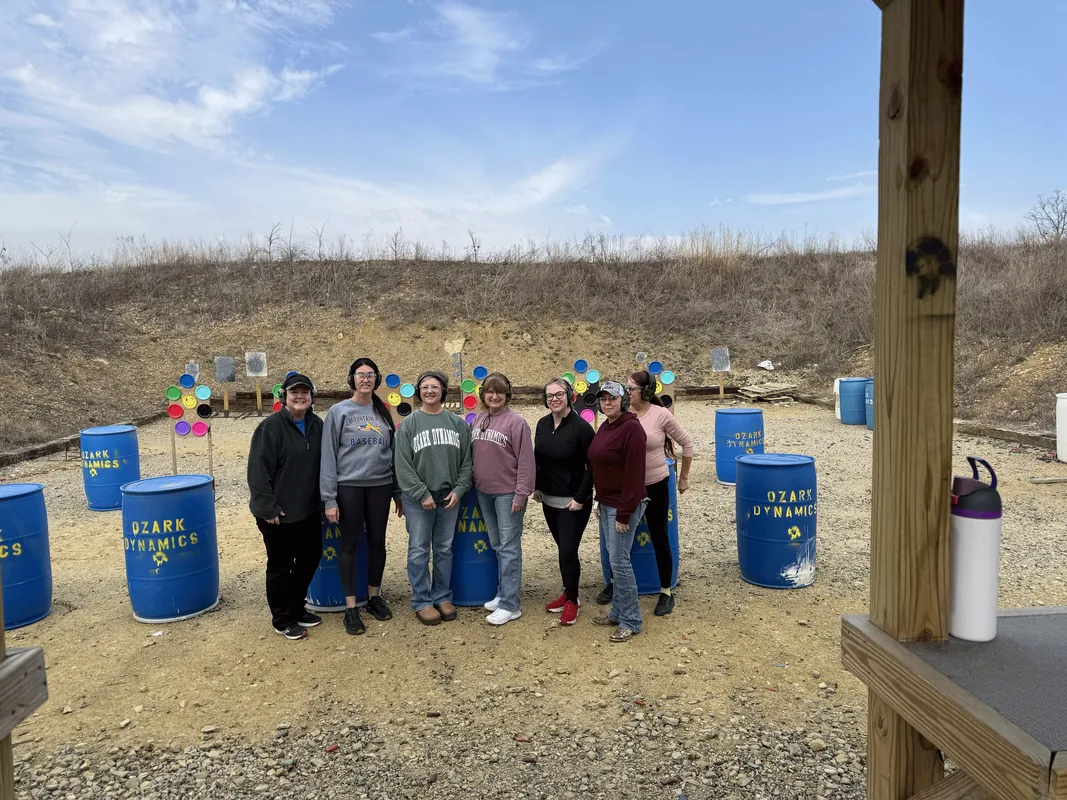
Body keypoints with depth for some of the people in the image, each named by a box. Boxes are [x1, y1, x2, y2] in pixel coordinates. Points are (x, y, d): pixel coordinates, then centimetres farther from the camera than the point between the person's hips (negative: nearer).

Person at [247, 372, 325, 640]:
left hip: (309, 510, 7)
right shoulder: (270, 427, -15)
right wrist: (267, 507, -19)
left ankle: (297, 609, 36)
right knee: (280, 566, 6)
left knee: (309, 560, 17)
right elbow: (258, 471, -17)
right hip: (279, 514, -7)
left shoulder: (316, 425, 5)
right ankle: (282, 620, 22)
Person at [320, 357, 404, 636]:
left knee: (377, 542, 11)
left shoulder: (383, 412, 8)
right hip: (349, 487, -3)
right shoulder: (338, 411, -2)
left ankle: (374, 596, 29)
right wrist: (329, 498, -10)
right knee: (350, 545, 4)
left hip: (380, 486, 3)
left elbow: (393, 452, 11)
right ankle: (351, 607, 14)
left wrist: (399, 492, 10)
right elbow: (328, 456, -5)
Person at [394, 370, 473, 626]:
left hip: (449, 497, 3)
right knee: (419, 550, 3)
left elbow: (466, 460, 5)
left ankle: (443, 597, 24)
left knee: (445, 549, 12)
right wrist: (422, 494, -13)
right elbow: (403, 465, -8)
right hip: (418, 499, -2)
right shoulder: (409, 424, -3)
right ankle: (422, 602, 14)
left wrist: (459, 489, -6)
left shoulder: (457, 422, 5)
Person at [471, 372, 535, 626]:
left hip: (508, 493, -7)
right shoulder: (478, 420, 9)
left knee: (509, 548, -2)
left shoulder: (516, 421, -13)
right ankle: (502, 593, 29)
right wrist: (473, 483, 11)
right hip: (483, 492, 7)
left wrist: (522, 492, -17)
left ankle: (509, 605, 3)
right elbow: (472, 454, 15)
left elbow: (526, 461, -15)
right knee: (496, 546, 17)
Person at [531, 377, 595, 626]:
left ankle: (572, 600, 14)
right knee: (563, 549, 15)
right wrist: (536, 487, 11)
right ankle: (568, 592, 30)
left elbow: (593, 466, -15)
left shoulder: (581, 427, -16)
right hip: (549, 500, 6)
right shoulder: (542, 424, 3)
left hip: (573, 502, -6)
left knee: (568, 551, -4)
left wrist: (580, 498, -16)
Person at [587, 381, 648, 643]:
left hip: (623, 506, -9)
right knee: (613, 558, 15)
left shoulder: (631, 428, -17)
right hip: (606, 503, 9)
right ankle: (618, 611, 27)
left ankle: (631, 621, 8)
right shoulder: (605, 427, 10)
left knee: (619, 560, -4)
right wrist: (600, 503, 16)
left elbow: (634, 474, -20)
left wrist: (624, 514, -19)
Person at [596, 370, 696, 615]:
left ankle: (666, 593, 22)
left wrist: (683, 477, 4)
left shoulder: (661, 415, -14)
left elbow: (688, 444, -2)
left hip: (655, 486, -3)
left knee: (659, 539, 7)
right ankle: (614, 583, 34)